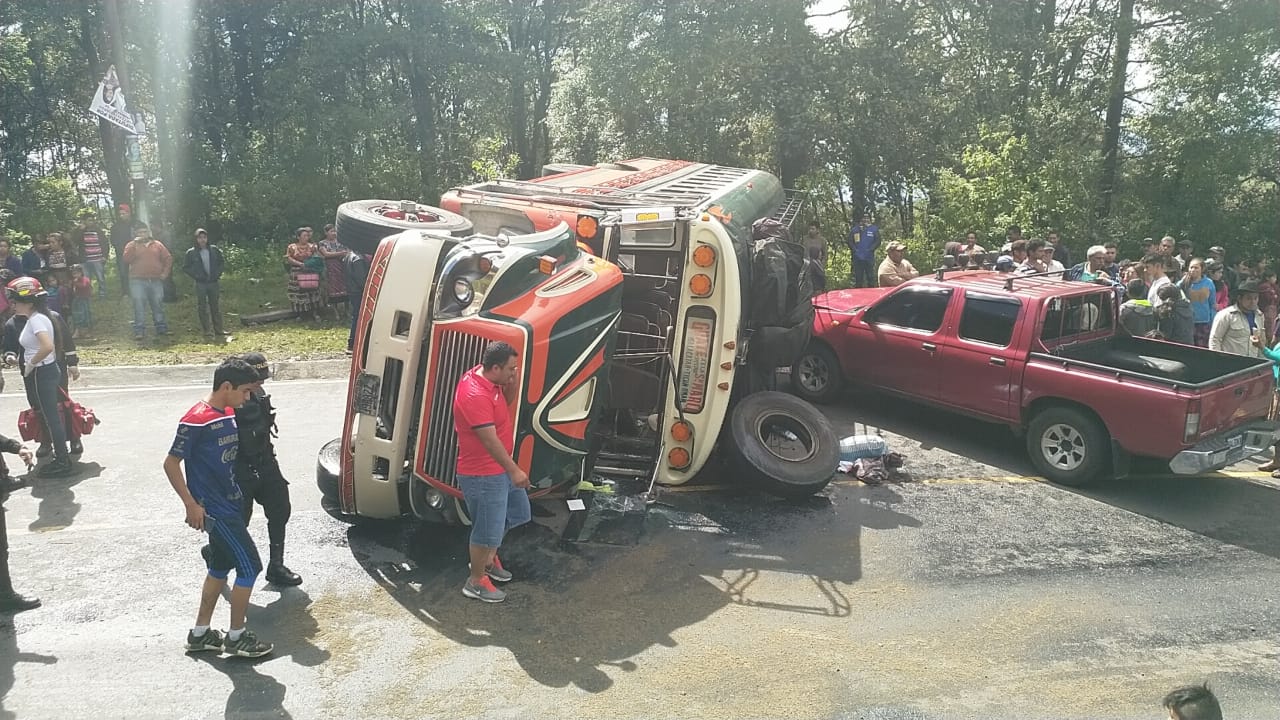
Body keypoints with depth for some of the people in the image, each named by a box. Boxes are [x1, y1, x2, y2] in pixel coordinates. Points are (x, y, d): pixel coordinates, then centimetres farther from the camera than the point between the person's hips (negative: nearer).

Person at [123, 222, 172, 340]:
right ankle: (139, 331, -7)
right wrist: (134, 244, -12)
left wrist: (165, 272, 3)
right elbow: (127, 259, -8)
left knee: (158, 306, 7)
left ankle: (162, 328, 14)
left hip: (156, 281, 2)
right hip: (138, 281, -2)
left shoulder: (157, 245, 13)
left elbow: (168, 258, 15)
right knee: (139, 306, -6)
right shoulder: (131, 245, 7)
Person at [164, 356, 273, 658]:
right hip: (214, 509, -9)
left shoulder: (227, 415, 7)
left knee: (220, 567, 16)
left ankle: (200, 633, 28)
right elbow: (171, 464, -17)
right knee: (250, 565, -4)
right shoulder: (197, 420, -20)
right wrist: (191, 504, -18)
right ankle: (236, 636, 9)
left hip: (228, 504, 9)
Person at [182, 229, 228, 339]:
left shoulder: (214, 250, 3)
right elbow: (185, 267, 1)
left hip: (213, 282, 2)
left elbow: (221, 262, 14)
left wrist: (218, 273, 2)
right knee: (202, 308, -1)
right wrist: (195, 276, -9)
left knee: (215, 306, 8)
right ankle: (207, 331, 3)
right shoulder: (191, 252, -4)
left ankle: (218, 330, 13)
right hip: (200, 284, -2)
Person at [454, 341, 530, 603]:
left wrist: (512, 381, -4)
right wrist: (514, 470, -26)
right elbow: (490, 439, -30)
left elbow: (504, 402, 17)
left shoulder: (485, 376, -1)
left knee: (518, 512, 24)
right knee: (488, 530, 4)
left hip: (500, 467, 10)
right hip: (483, 475, -10)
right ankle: (476, 582, 23)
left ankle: (489, 557, 43)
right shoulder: (475, 395, -30)